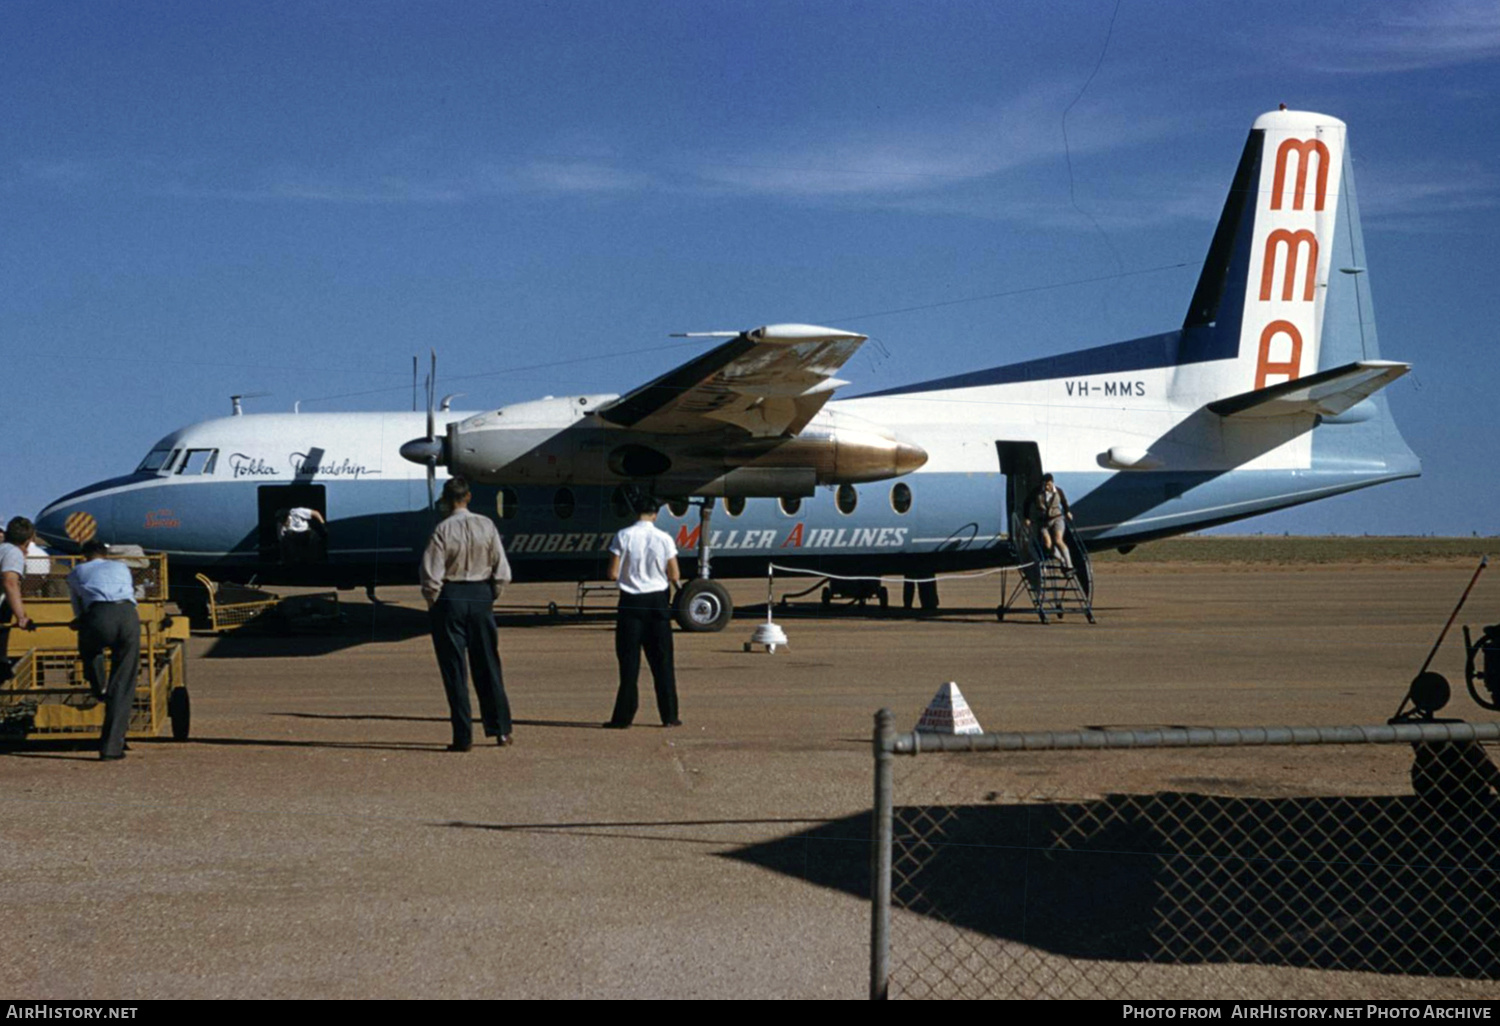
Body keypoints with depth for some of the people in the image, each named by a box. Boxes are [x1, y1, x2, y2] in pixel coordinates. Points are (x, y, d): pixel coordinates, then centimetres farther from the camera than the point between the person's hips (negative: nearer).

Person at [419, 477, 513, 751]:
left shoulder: (442, 530, -12)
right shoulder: (486, 526, -2)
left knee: (454, 670, 3)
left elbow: (432, 577, -14)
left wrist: (433, 605, 2)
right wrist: (489, 598, 11)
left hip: (450, 599, -3)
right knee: (487, 664, 14)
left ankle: (463, 737, 3)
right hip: (481, 596, 3)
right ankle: (501, 730, 18)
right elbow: (502, 572, -2)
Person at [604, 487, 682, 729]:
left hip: (631, 603, -1)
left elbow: (613, 574, -8)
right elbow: (675, 577, -2)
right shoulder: (664, 539, -5)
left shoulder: (623, 537, -8)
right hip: (658, 602, 1)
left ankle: (623, 717, 3)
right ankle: (669, 716, 11)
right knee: (662, 661, 8)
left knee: (629, 662, 4)